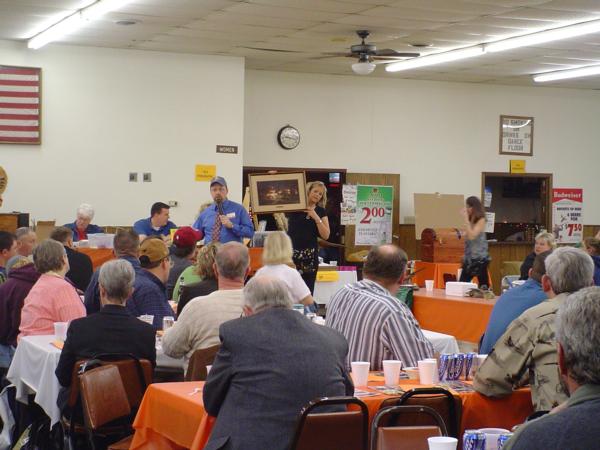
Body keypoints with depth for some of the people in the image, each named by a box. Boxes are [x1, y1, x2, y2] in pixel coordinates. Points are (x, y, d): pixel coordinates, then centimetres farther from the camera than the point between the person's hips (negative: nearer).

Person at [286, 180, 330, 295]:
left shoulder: (321, 212, 11)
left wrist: (316, 218, -8)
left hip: (310, 254, 2)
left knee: (307, 292, -2)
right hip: (292, 252, -2)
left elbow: (326, 236, 2)